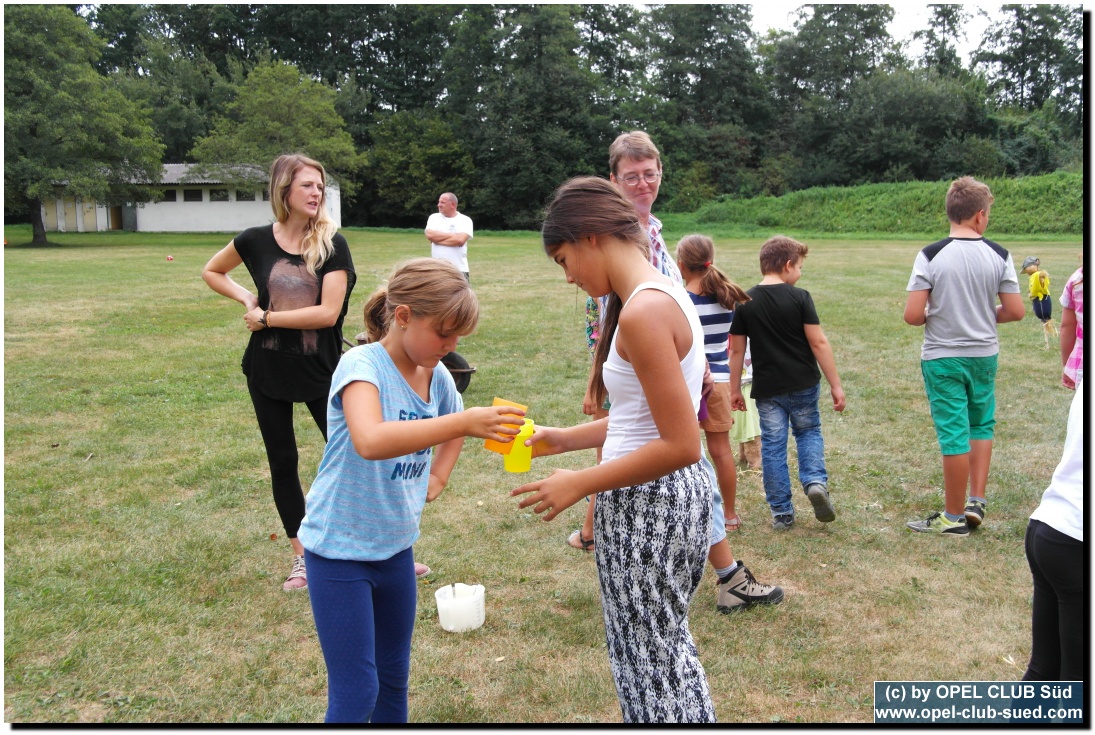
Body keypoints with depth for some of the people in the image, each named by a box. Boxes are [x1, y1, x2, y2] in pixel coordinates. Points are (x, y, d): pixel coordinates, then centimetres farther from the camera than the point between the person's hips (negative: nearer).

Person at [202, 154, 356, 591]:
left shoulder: (332, 244, -11)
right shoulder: (257, 241, -4)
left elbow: (328, 312, -21)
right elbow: (212, 271, 15)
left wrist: (266, 318, -14)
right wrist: (247, 298, -2)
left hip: (321, 369, -2)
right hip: (268, 370, 3)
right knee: (282, 462, 11)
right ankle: (302, 559, 26)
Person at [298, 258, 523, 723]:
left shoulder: (436, 376, -2)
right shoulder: (362, 365, -23)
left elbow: (452, 429, 22)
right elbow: (370, 441, -44)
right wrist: (464, 423, -47)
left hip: (396, 546, 7)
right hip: (340, 549, -7)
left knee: (395, 676, 20)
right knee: (356, 693, -2)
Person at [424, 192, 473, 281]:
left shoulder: (465, 220, 0)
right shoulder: (434, 217, 9)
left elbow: (460, 240, -16)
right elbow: (430, 235, -9)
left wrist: (437, 239, -9)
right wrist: (453, 235, -8)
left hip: (459, 270, -3)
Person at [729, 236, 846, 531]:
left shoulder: (745, 302, -2)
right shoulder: (799, 297, -10)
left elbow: (737, 350, 1)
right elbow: (818, 343, -11)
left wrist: (734, 390, 10)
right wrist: (835, 384, -6)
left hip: (767, 388, 1)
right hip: (803, 384, -1)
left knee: (772, 446, 8)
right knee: (809, 432, 21)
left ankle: (781, 513, 12)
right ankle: (816, 481, -2)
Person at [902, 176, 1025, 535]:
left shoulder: (931, 256, -13)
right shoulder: (999, 256, -5)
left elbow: (912, 315, -17)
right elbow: (1015, 311, -3)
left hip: (942, 358, -3)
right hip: (984, 355, 3)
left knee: (954, 434, 3)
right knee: (981, 426, 22)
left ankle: (954, 517, 14)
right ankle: (977, 501, 19)